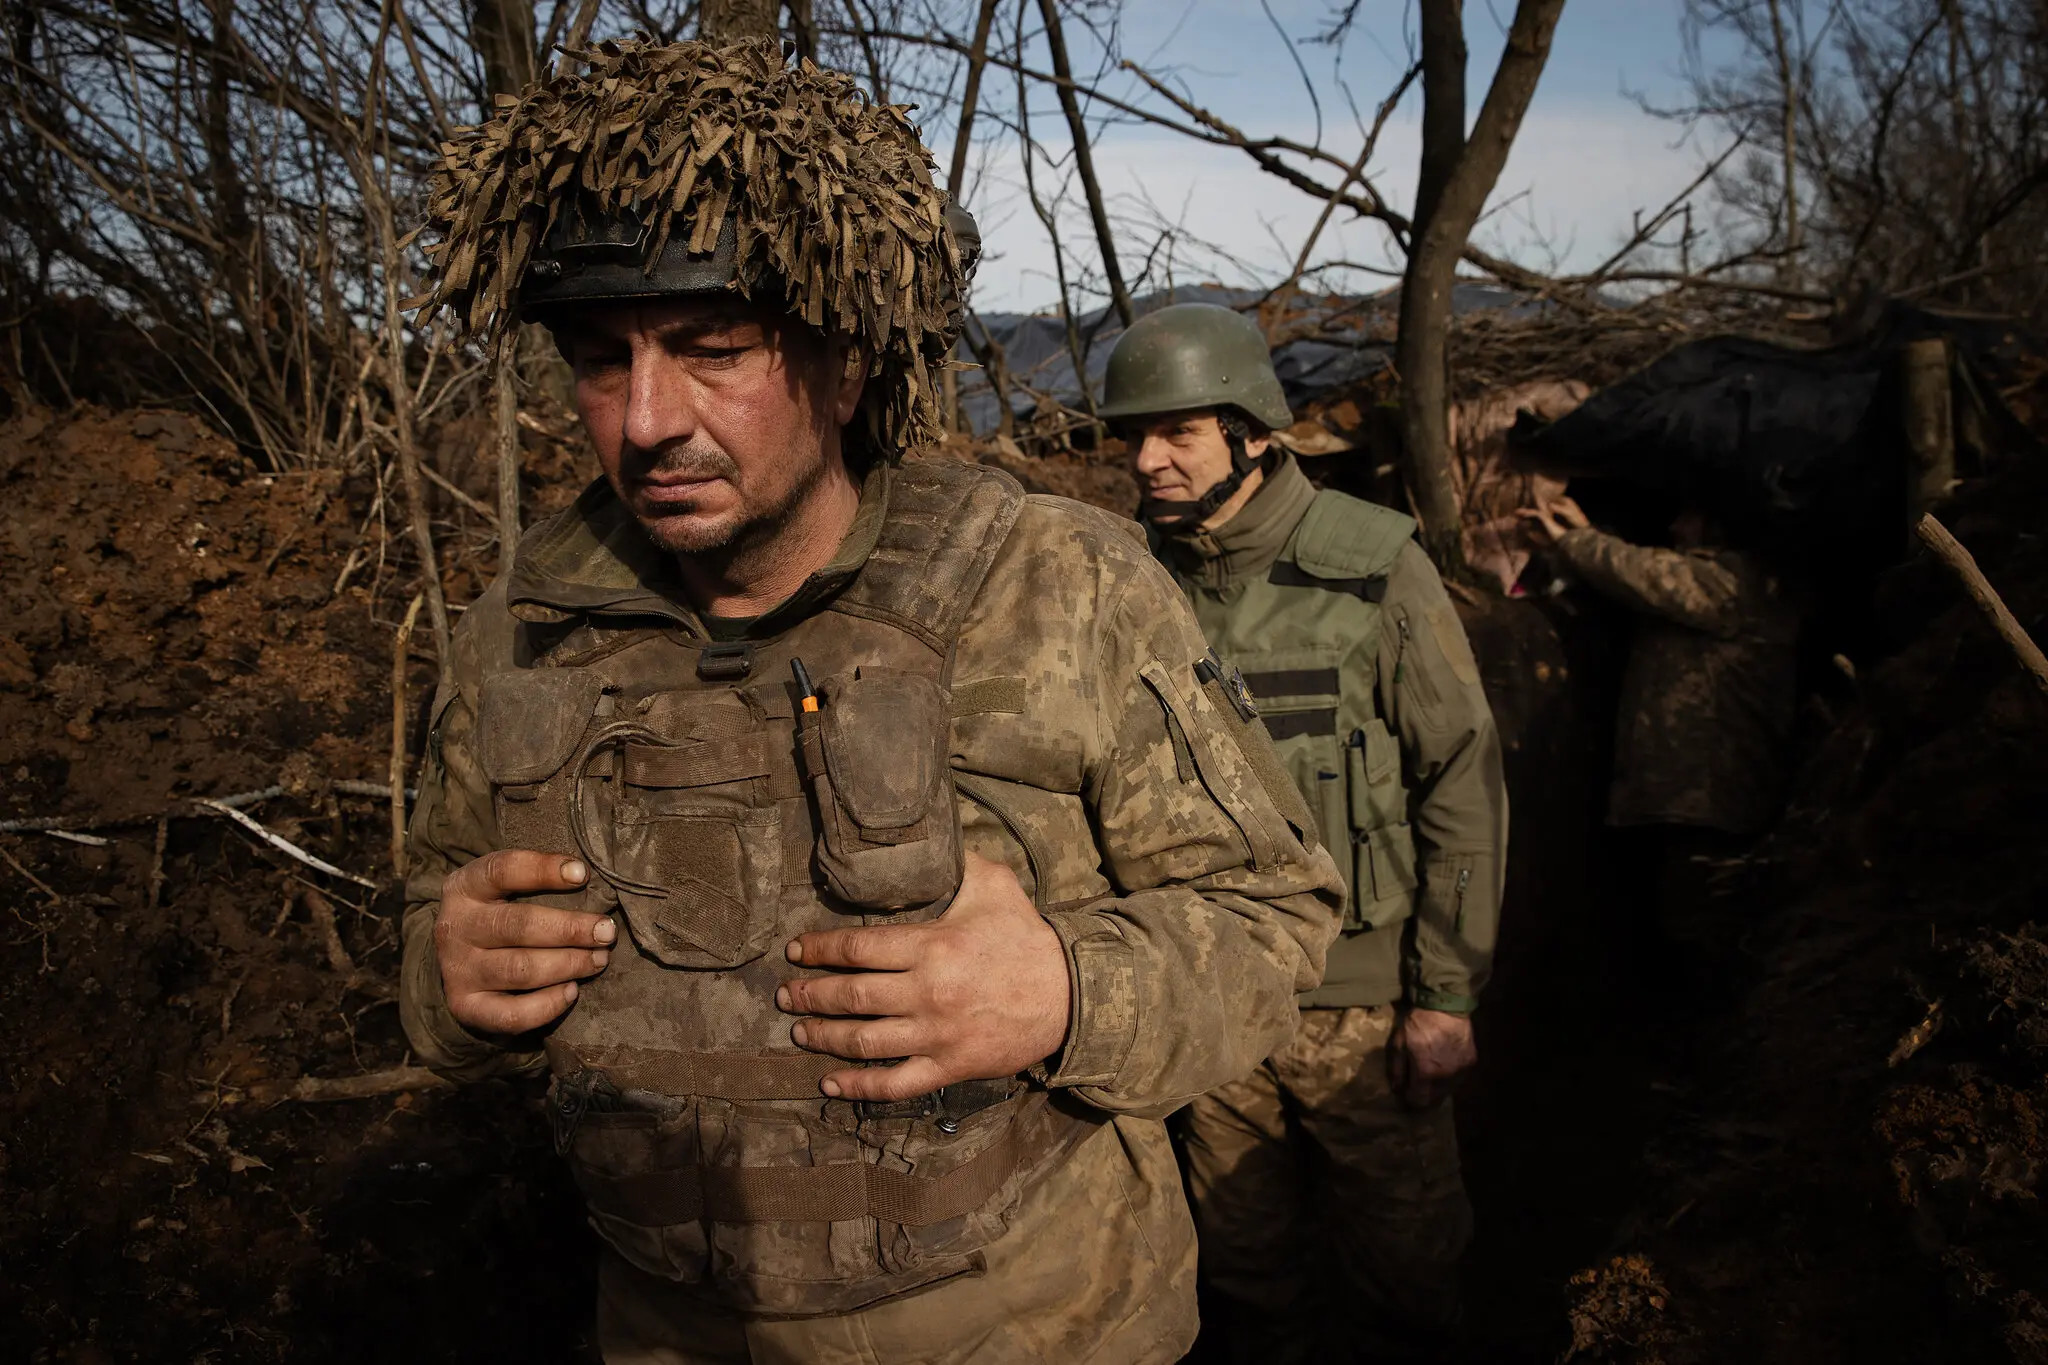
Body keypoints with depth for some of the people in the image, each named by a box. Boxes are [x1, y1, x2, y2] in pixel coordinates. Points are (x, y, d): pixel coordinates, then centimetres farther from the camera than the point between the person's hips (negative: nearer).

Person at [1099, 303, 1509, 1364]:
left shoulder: (1375, 571, -11)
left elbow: (1464, 785, -8)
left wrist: (1446, 994, -8)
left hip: (1361, 999, -2)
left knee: (1399, 1258, 15)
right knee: (1247, 1265, 19)